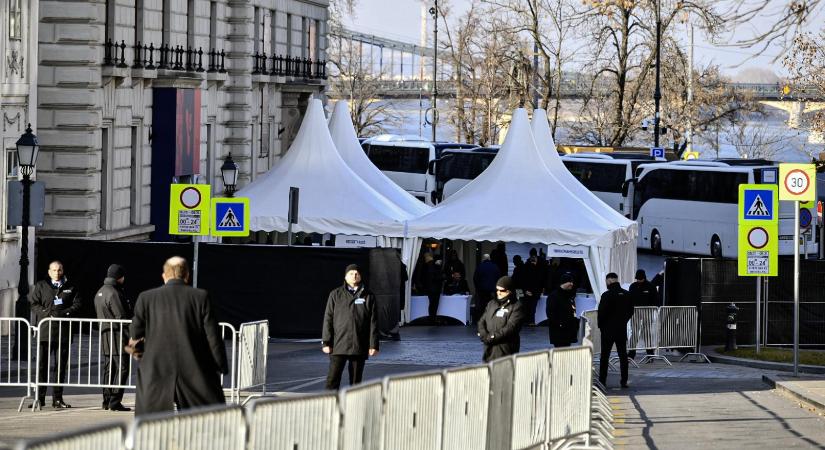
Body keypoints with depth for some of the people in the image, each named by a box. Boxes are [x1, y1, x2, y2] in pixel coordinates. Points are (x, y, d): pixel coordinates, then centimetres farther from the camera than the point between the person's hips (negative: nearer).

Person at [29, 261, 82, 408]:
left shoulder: (71, 288, 12)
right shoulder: (40, 286, 10)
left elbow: (77, 305, 4)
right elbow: (33, 304, 2)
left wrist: (63, 313, -12)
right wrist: (47, 313, -13)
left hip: (63, 331, 1)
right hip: (45, 331, -1)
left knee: (60, 365, 3)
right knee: (42, 364, -2)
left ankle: (57, 398, 8)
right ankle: (40, 397, 2)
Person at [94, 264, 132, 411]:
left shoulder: (99, 293, 16)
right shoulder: (114, 294, -15)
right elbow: (121, 317, -18)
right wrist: (131, 336, -15)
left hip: (104, 334, 10)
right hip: (118, 335, -10)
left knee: (108, 368, 13)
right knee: (121, 368, -8)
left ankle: (107, 400, 14)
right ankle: (115, 401, -12)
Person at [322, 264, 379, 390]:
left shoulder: (368, 296, 7)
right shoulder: (336, 295, 5)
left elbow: (373, 322, 5)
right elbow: (328, 319, 3)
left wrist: (373, 345, -1)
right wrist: (326, 342, -3)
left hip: (359, 346, 1)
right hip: (339, 345, -1)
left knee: (356, 380, 6)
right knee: (333, 379, -9)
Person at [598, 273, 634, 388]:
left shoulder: (607, 295, -15)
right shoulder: (627, 295, 2)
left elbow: (601, 313, -13)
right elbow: (631, 311, 8)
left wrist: (600, 326, 2)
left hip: (608, 330, -4)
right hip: (622, 330, 4)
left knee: (605, 356, 3)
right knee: (623, 355, 9)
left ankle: (602, 380, 2)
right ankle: (624, 381, 7)